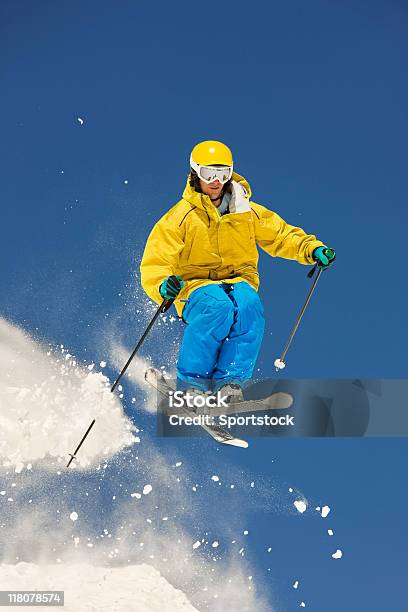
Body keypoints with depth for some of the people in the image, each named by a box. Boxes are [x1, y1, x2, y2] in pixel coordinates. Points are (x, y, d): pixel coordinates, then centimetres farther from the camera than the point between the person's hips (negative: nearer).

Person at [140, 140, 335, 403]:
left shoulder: (247, 212, 9)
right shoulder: (178, 218, -1)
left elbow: (281, 236, 16)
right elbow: (154, 265, -6)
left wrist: (312, 249, -3)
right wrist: (162, 286, -29)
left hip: (239, 282, 3)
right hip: (196, 287, -3)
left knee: (249, 306, -34)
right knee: (219, 307, -37)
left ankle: (229, 382, -33)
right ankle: (191, 384, -31)